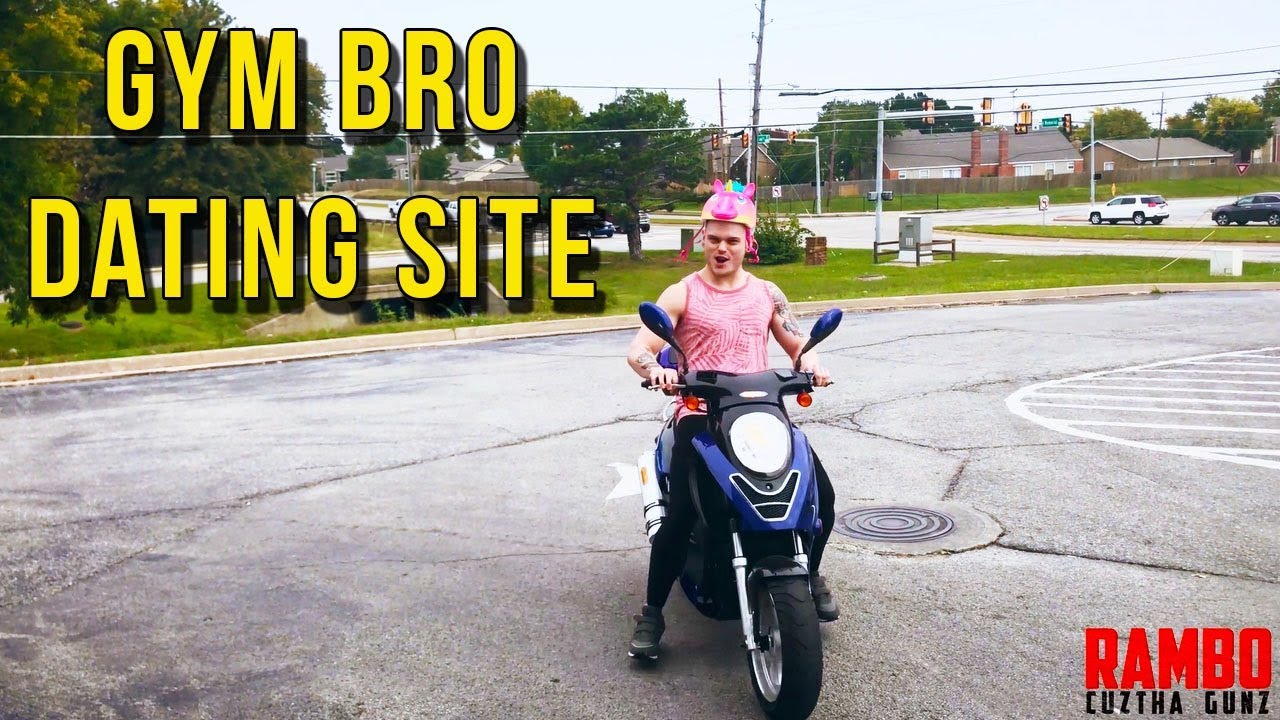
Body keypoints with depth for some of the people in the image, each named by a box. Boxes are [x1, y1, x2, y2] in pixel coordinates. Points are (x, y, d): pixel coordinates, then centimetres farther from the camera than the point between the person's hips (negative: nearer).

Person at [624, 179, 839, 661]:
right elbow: (639, 349, -5)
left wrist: (811, 363, -7)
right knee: (680, 513, -23)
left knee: (821, 496, -9)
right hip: (700, 413, -3)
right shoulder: (682, 294, 5)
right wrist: (656, 370, -29)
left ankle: (809, 576, 21)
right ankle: (651, 612, -7)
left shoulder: (766, 294, 16)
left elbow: (798, 345, 18)